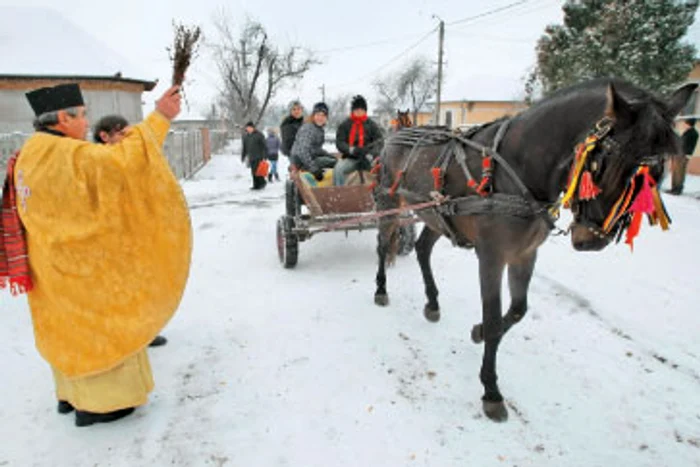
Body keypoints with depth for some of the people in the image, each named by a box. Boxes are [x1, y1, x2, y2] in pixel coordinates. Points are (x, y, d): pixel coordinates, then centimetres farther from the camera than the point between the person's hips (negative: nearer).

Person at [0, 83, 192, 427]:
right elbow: (119, 160, -34)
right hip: (77, 262, -10)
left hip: (58, 260, 10)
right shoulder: (64, 154, -23)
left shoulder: (31, 153, 9)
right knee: (94, 325, 4)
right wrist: (158, 119, -31)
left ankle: (72, 393, 35)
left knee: (71, 327, 20)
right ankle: (96, 402, 17)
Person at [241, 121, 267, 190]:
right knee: (253, 172, 4)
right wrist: (243, 156, 21)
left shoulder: (259, 135, -4)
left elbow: (264, 147, -6)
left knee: (257, 171, -14)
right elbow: (244, 148, 22)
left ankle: (262, 182, 5)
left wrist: (264, 157, -12)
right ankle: (256, 185, 10)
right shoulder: (246, 136, 13)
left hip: (258, 157, -6)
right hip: (251, 158, 6)